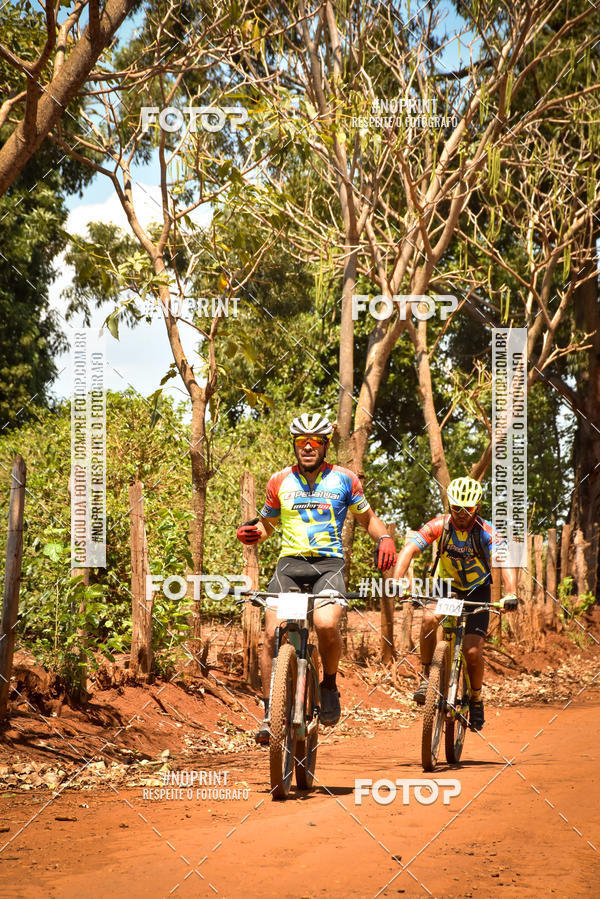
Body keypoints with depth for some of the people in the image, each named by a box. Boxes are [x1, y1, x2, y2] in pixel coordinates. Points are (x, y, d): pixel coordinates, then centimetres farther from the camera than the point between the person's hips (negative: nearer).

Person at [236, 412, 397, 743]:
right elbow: (266, 523, 21)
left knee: (326, 624, -29)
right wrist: (252, 532, -3)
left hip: (329, 563, -2)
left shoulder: (344, 479, 6)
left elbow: (368, 518, 16)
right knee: (272, 633, -17)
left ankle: (329, 685, 0)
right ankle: (269, 713, -5)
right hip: (290, 562, 2)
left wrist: (384, 538, -5)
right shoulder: (280, 481, 9)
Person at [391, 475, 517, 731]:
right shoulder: (439, 526, -21)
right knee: (429, 619, -32)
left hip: (476, 591, -1)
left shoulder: (487, 532, -23)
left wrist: (511, 592, -55)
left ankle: (476, 699, 16)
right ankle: (425, 675, -14)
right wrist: (395, 582, -47)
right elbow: (409, 550, -30)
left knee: (472, 651, -12)